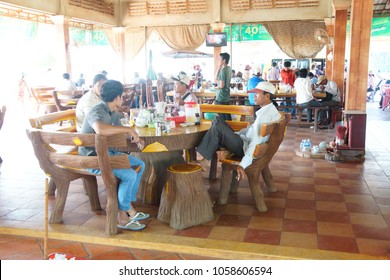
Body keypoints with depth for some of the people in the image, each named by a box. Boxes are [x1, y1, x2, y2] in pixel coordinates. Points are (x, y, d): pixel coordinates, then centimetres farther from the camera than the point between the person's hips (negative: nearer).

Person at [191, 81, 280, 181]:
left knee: (217, 126, -19)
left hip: (245, 148, -10)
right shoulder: (269, 109, 10)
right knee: (218, 120, 8)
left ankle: (205, 161, -13)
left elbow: (256, 142, -29)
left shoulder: (265, 115, -21)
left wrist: (243, 164, -33)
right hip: (245, 140, 10)